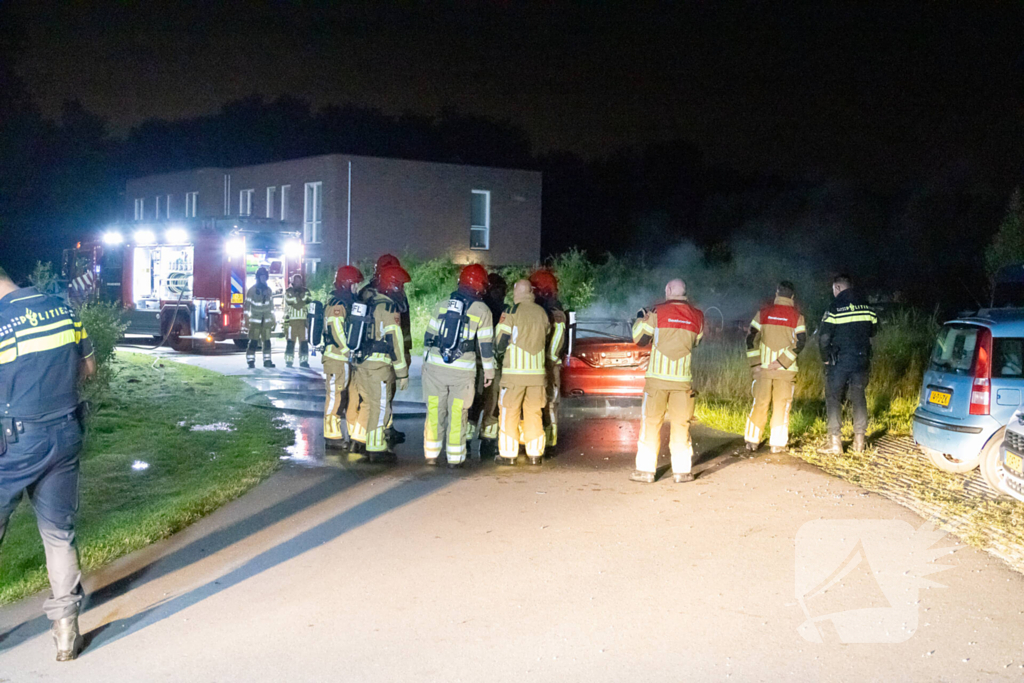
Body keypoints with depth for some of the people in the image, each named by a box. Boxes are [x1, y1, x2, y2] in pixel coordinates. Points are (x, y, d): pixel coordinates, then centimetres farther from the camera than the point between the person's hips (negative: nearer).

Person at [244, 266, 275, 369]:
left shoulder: (269, 290, 10)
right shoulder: (252, 290, -4)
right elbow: (247, 305, -6)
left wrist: (273, 320, 15)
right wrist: (246, 320, -11)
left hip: (266, 321, 4)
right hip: (255, 321, -4)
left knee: (267, 342, 2)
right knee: (253, 342, -8)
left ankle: (267, 361, 7)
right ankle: (251, 361, -5)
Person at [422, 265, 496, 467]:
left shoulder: (442, 305, 6)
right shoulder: (482, 310, -2)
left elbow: (429, 336, 10)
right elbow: (486, 344, -1)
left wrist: (426, 361, 21)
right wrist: (489, 371, 8)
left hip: (435, 366, 3)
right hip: (463, 370, -2)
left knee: (434, 411, 11)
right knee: (458, 415, 5)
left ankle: (431, 455, 16)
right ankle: (454, 458, 9)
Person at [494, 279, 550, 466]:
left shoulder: (512, 312, -7)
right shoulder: (542, 312, 7)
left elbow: (500, 344, -6)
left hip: (514, 372, -4)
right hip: (537, 371, 4)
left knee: (510, 413, 4)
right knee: (534, 412, 11)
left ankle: (508, 454, 7)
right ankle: (535, 454, 14)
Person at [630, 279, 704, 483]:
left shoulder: (658, 313, -4)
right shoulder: (697, 316, 4)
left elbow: (640, 339, 3)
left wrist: (641, 320, 20)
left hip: (657, 377, -2)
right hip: (683, 379, 2)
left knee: (651, 422, 5)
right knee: (681, 424, 10)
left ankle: (646, 470, 6)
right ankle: (682, 471, 11)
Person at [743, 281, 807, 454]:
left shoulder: (763, 313, 3)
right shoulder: (796, 317, -1)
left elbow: (751, 338, 0)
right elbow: (800, 342, -10)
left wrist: (755, 363, 2)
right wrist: (782, 362, -11)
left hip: (763, 368, 2)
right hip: (786, 370, -2)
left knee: (759, 404, 10)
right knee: (781, 406, 5)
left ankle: (752, 441, 14)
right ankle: (777, 444, 6)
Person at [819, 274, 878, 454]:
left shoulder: (835, 307, -11)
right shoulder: (866, 306, 6)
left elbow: (824, 337, -12)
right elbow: (872, 330, 15)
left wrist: (826, 358, 1)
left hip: (839, 361, -5)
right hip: (861, 360, 5)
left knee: (833, 398, 3)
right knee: (859, 398, 12)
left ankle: (835, 442, -2)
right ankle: (859, 441, 14)